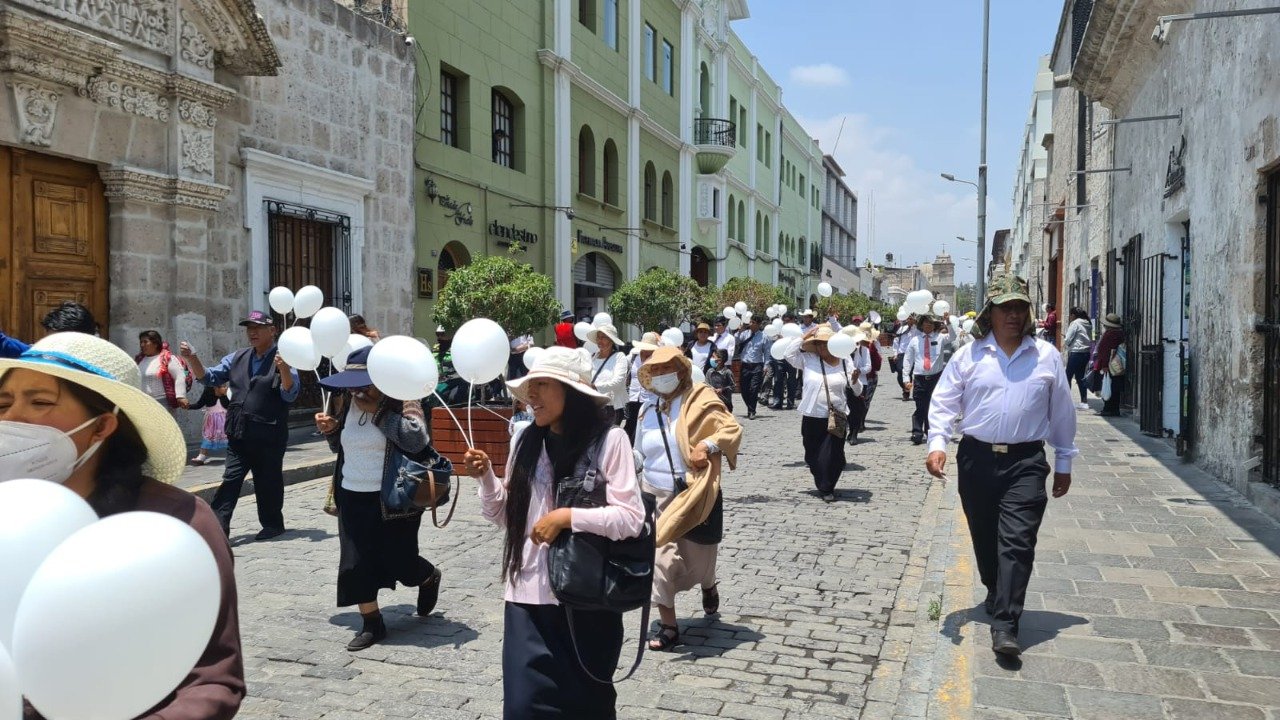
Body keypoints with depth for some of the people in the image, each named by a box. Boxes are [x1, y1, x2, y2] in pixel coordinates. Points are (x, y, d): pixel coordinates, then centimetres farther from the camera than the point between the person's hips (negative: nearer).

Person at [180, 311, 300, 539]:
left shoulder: (281, 360, -7)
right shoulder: (237, 358, 12)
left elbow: (290, 394, -17)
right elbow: (209, 377, 15)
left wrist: (284, 370, -36)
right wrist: (192, 359, -2)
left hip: (269, 436, -4)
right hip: (239, 435, 5)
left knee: (268, 482, 7)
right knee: (230, 480, 1)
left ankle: (273, 525, 24)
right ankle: (217, 527, 0)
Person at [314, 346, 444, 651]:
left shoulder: (400, 399, -13)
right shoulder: (345, 399, 5)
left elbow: (416, 439, -28)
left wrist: (377, 411, -24)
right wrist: (329, 430, -4)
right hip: (352, 497, 5)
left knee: (398, 561, 4)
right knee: (355, 562, 2)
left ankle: (430, 578, 39)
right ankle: (371, 623, 17)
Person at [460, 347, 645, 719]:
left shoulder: (608, 439, -10)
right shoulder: (525, 440, 5)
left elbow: (631, 518, -13)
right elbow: (508, 517, 12)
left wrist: (567, 516, -20)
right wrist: (486, 477, -4)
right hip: (528, 596, 3)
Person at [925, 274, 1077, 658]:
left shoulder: (1047, 356, 5)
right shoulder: (968, 355, 3)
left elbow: (1062, 412, 11)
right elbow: (943, 402, 2)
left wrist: (1064, 462, 14)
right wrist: (937, 444, -13)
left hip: (1026, 462, -1)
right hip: (977, 458, 1)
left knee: (1017, 541, -9)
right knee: (984, 537, 13)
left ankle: (1005, 624, -9)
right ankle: (996, 594, 38)